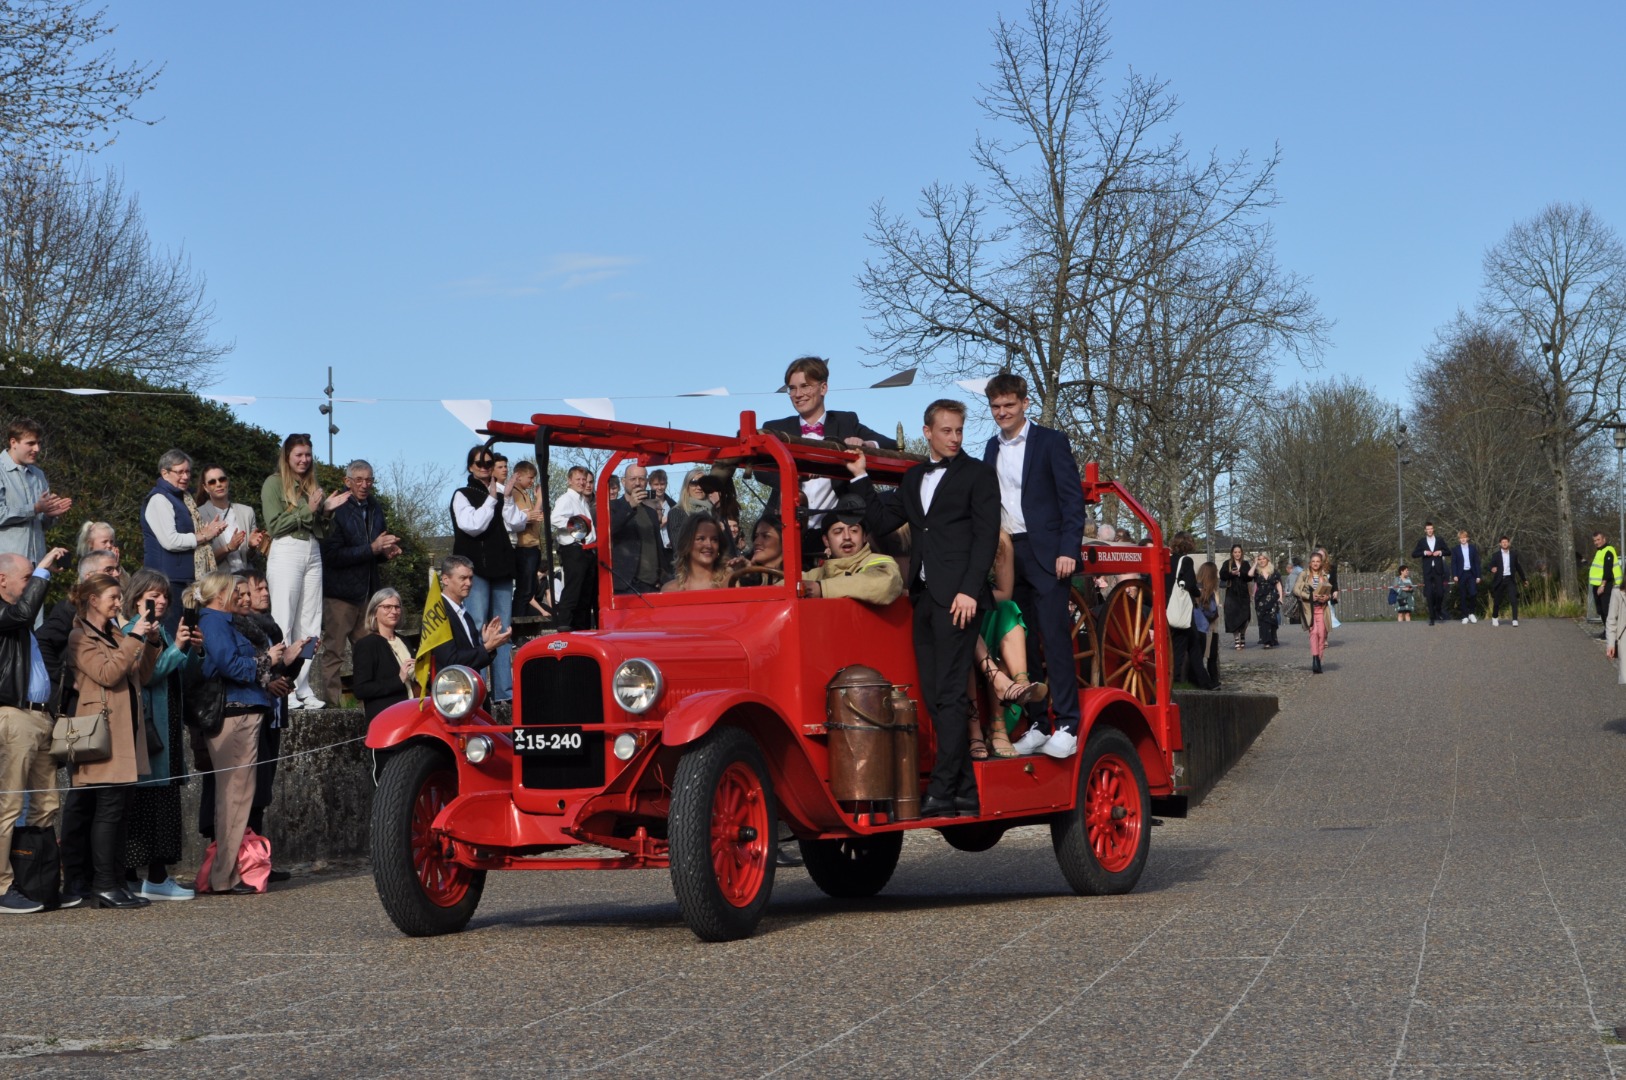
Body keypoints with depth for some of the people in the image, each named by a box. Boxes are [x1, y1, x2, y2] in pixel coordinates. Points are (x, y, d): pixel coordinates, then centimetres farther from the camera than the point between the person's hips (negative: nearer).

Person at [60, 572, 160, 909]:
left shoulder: (116, 635, 21)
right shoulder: (81, 637, -4)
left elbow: (142, 676, 18)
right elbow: (107, 674, -18)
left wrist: (149, 642, 7)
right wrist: (134, 638, -16)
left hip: (124, 735, 9)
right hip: (103, 736, -9)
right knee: (110, 807, -11)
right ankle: (105, 886, -11)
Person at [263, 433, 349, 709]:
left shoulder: (314, 487, 18)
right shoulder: (274, 483, 0)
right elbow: (274, 525, -8)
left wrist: (327, 511, 1)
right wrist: (307, 511, -12)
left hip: (313, 554, 7)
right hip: (286, 553, -6)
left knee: (310, 627, 4)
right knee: (283, 624, -7)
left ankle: (303, 688, 6)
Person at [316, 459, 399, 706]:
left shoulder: (375, 509, 14)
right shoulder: (337, 510, -8)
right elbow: (332, 555, -17)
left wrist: (387, 552, 3)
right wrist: (372, 548, -20)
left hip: (369, 591, 6)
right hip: (341, 592, -6)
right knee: (333, 651, -4)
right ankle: (330, 700, -1)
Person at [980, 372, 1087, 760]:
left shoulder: (1051, 442, 0)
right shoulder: (992, 448, 16)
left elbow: (1072, 499, -5)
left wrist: (1067, 550, -14)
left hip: (1046, 554, -5)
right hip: (1006, 556, 6)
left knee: (1054, 638, -9)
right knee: (1021, 642, 5)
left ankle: (1067, 725, -9)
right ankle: (1036, 723, 9)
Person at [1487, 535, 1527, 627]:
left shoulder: (1514, 554, 8)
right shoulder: (1496, 555, 2)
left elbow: (1518, 567, 17)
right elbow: (1491, 566, -4)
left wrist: (1524, 579, 24)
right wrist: (1492, 569, -29)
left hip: (1510, 580, 1)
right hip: (1499, 580, -1)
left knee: (1514, 600, -13)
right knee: (1497, 601, 8)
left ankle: (1515, 620, -14)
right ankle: (1494, 618, 29)